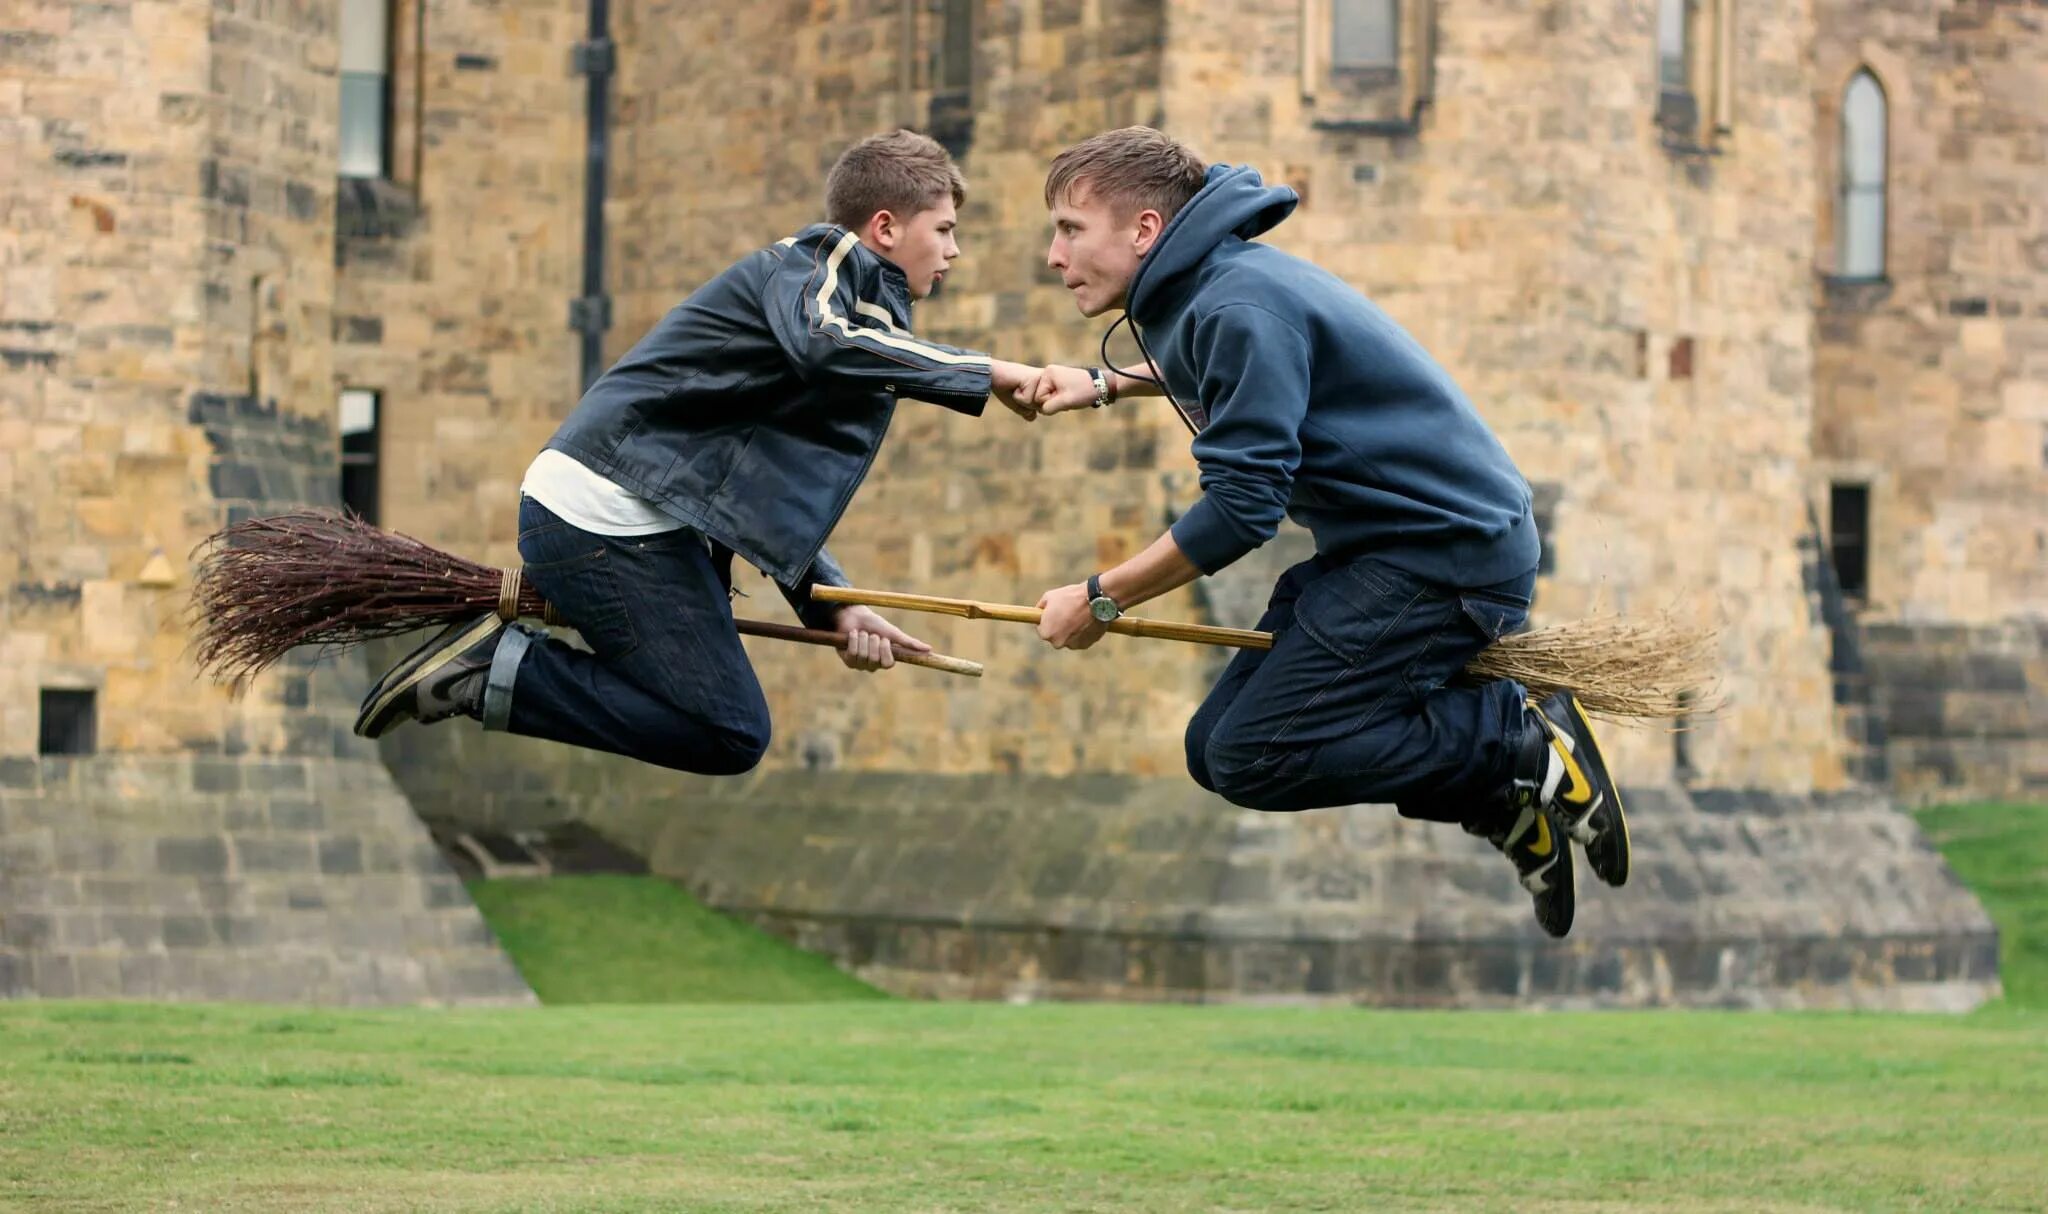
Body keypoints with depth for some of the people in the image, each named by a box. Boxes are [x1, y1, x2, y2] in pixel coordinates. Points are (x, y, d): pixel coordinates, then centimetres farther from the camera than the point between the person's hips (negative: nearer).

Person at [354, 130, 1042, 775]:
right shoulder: (822, 257, -5)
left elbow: (776, 493, 24)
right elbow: (822, 342, -31)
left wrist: (830, 605, 10)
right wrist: (985, 375, -26)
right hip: (610, 515, -11)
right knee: (729, 735, -10)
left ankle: (492, 653, 14)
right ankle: (501, 670, -8)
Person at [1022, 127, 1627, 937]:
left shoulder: (1240, 307, -20)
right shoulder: (1208, 288, 11)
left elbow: (1240, 508, -23)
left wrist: (1102, 598, -13)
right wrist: (1108, 384, 31)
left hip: (1449, 555, -11)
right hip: (1376, 548, 11)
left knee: (1252, 758, -15)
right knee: (1214, 748, 6)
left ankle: (1526, 745, -8)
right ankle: (1506, 808, 9)